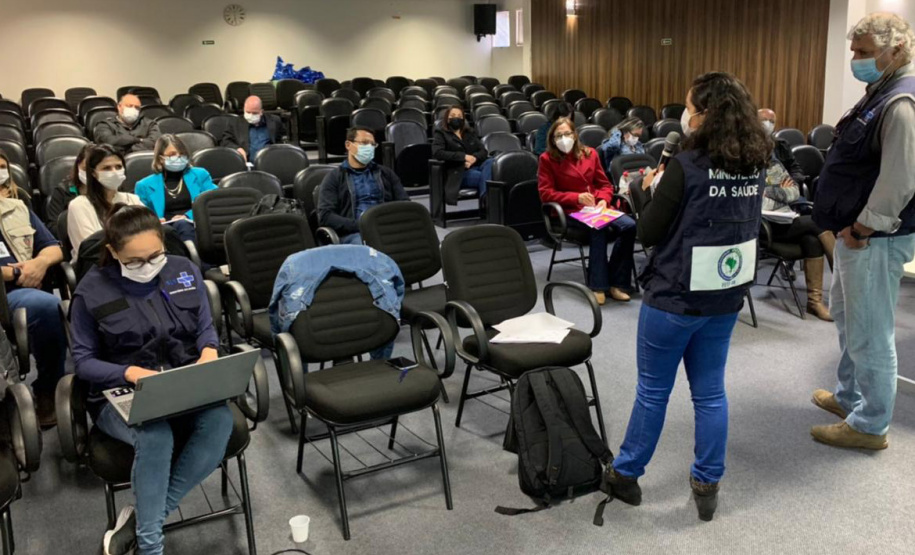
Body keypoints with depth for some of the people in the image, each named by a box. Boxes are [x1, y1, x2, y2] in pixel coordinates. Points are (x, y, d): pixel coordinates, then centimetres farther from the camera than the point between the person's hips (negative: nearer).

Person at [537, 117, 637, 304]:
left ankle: (617, 283, -16)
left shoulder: (589, 153, 13)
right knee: (600, 229, -36)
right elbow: (546, 193, -5)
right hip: (569, 211, -5)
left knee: (629, 226, -23)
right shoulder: (547, 159, 1)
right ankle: (597, 286, -30)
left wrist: (603, 200, -7)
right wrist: (577, 197, -15)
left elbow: (605, 184, 16)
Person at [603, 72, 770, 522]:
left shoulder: (686, 166, -20)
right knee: (710, 392, 15)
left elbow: (647, 233, -14)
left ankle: (626, 475, 26)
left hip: (674, 298, -6)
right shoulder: (755, 165, 1)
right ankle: (707, 484, 25)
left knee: (652, 391, 10)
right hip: (726, 297, 6)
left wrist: (652, 190, 3)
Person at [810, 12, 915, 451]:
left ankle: (870, 425, 12)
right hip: (856, 232, 11)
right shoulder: (880, 94, 13)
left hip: (875, 238, -11)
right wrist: (849, 225, 15)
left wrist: (863, 228, -18)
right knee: (846, 316, 22)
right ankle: (849, 396, 38)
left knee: (869, 332, -1)